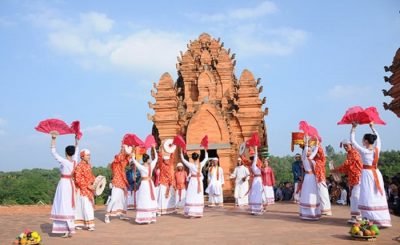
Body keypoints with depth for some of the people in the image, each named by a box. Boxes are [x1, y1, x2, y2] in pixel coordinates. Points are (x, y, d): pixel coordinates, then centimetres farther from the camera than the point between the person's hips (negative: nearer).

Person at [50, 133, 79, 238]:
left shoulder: (64, 161, -16)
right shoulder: (75, 161, 1)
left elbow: (53, 152, -11)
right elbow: (76, 150, 18)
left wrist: (53, 139, -7)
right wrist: (76, 138, 26)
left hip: (64, 184, -7)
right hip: (71, 183, 7)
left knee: (64, 207, -5)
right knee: (69, 206, 12)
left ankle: (69, 230, -8)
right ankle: (69, 229, 16)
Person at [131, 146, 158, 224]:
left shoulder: (151, 165, 2)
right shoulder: (141, 167, -6)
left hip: (150, 184, 3)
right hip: (144, 184, -3)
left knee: (151, 200, 4)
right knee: (144, 201, -2)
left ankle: (150, 217, 7)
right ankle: (144, 218, -3)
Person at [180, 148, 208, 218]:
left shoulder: (190, 165, -8)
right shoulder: (201, 164, -2)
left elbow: (183, 159, 3)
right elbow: (206, 158, 15)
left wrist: (181, 152, 10)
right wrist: (206, 151, 25)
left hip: (192, 181, -2)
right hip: (199, 181, 2)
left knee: (191, 197, -1)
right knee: (199, 197, 6)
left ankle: (191, 212, -9)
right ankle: (198, 212, 9)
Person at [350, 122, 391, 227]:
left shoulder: (363, 151, -12)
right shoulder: (377, 149, 1)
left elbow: (352, 141, -5)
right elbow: (378, 138, 19)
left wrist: (353, 128, 3)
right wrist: (372, 127, 27)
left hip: (367, 173, -5)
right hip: (376, 173, 5)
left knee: (369, 197, -3)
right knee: (378, 196, 9)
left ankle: (371, 219, -5)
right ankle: (382, 219, 13)